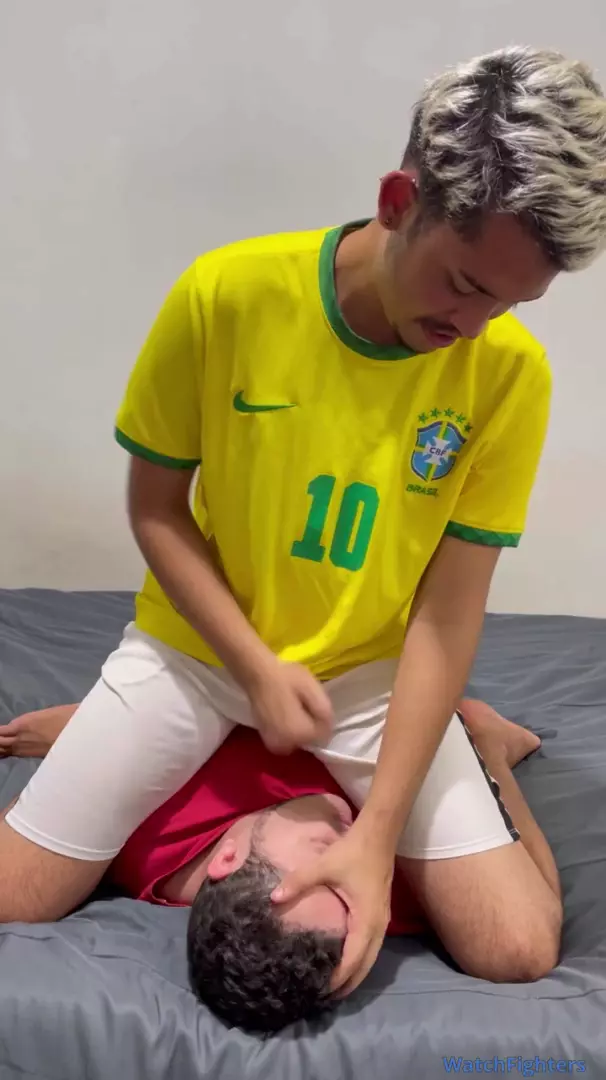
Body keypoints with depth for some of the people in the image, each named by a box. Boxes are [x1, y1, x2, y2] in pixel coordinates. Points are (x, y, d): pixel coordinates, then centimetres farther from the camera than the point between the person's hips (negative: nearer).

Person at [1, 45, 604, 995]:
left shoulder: (510, 372, -16)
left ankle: (477, 747, 22)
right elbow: (155, 508, -7)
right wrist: (258, 669, -15)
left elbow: (448, 612, -15)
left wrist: (379, 830, -21)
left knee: (519, 951, -8)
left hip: (372, 672, 1)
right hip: (198, 647, 0)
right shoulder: (226, 294, -19)